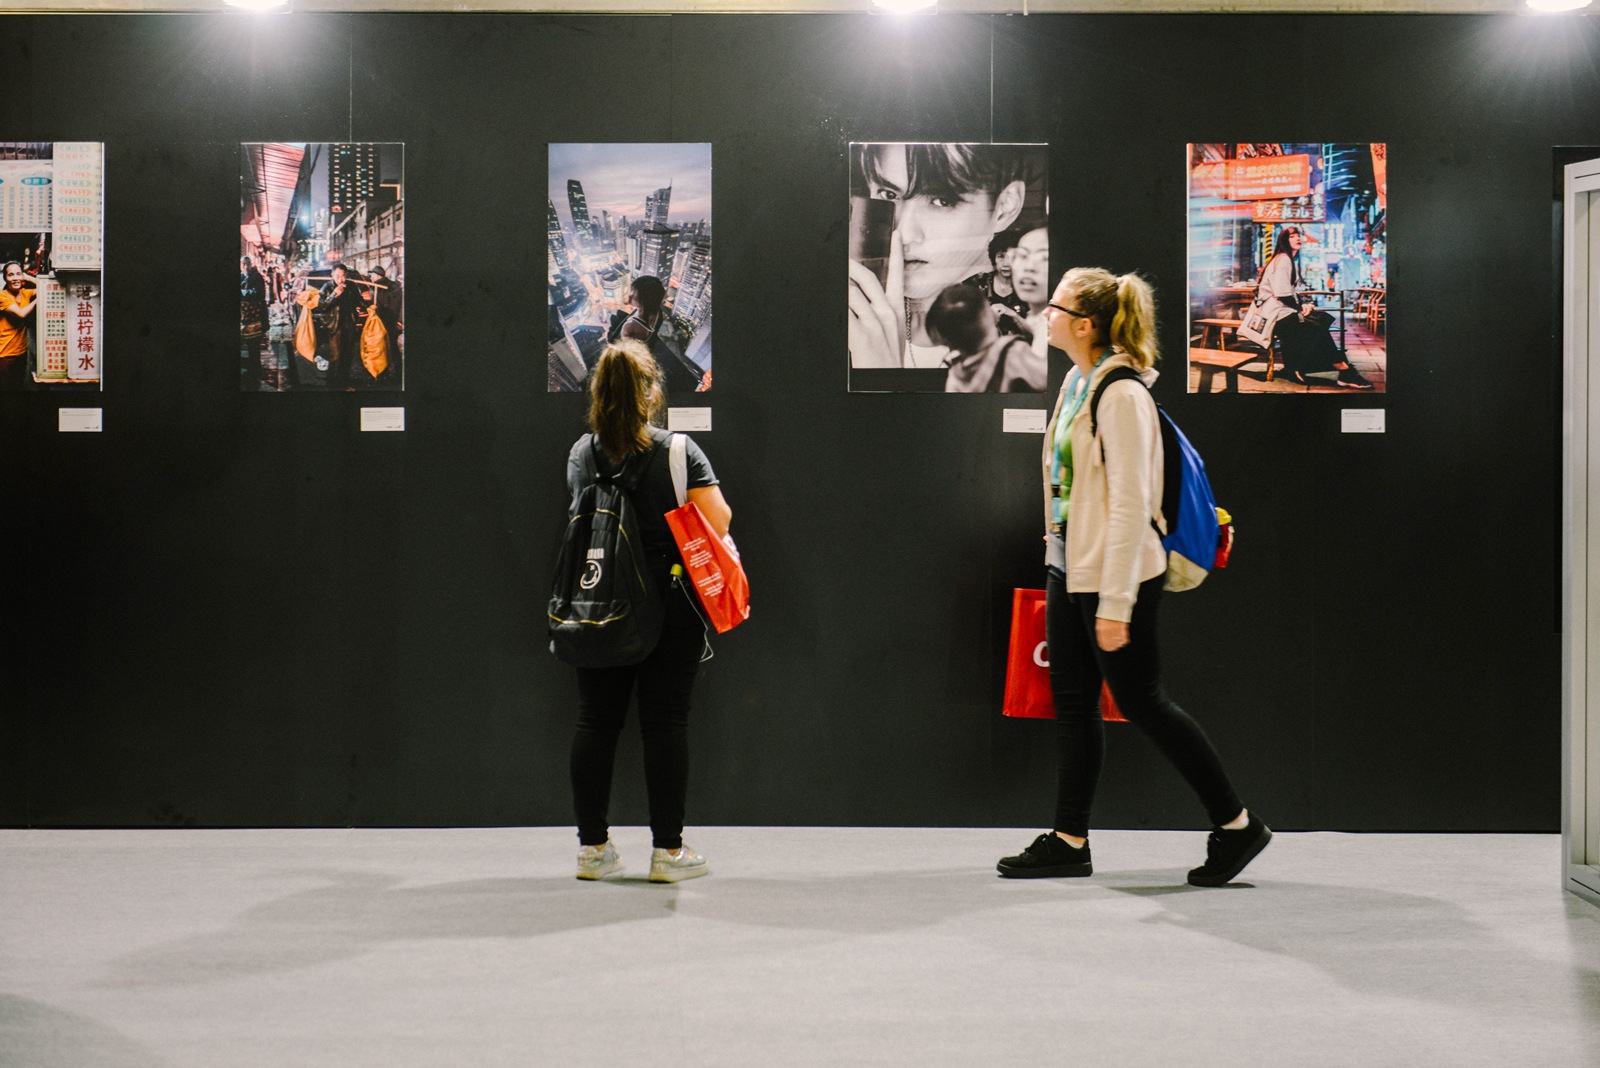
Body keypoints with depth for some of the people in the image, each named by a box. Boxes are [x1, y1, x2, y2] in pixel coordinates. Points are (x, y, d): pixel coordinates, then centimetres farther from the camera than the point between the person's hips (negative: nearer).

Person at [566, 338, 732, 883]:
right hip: (668, 606, -3)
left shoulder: (581, 454, 3)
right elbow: (718, 521, -14)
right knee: (665, 722, 2)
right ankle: (668, 850, 5)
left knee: (596, 722, 9)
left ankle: (592, 847, 14)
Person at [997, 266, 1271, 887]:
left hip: (1117, 574, -9)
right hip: (1068, 567, 9)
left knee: (1140, 701, -1)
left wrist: (1115, 603, -24)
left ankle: (1236, 824, 11)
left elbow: (1130, 505, -23)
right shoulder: (1078, 382, 8)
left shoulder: (1122, 395, -20)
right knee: (1071, 701, 11)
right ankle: (1070, 840, 18)